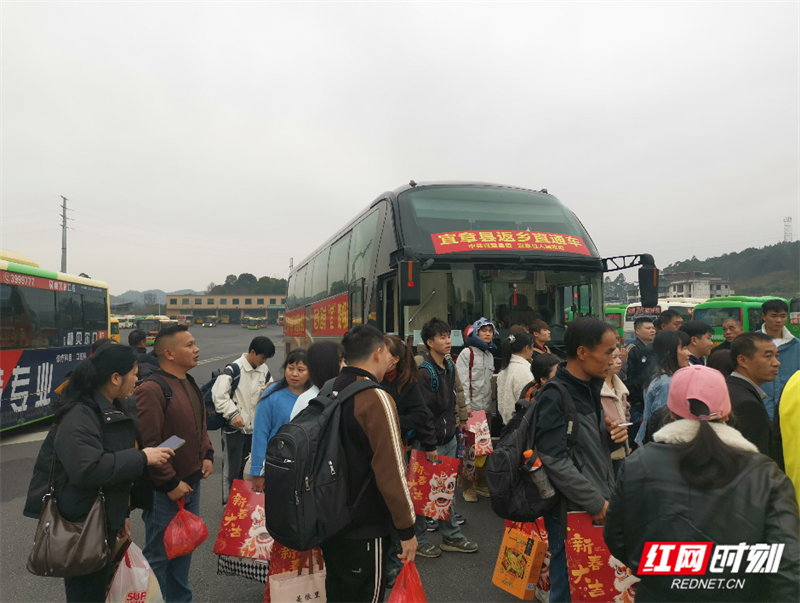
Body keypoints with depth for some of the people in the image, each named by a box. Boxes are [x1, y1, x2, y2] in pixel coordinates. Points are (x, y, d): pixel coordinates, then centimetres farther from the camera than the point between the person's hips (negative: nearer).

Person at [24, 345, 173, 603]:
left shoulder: (117, 411, 8)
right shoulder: (79, 416, -22)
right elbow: (88, 470, -35)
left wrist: (123, 512, 17)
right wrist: (142, 458, -28)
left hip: (106, 519, 9)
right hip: (80, 523, -9)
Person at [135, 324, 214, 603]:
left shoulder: (190, 384, 8)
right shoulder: (152, 390, -21)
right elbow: (148, 445, -24)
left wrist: (207, 455, 7)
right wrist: (171, 483, -19)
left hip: (191, 483, 9)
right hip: (164, 491, -9)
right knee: (159, 554, 8)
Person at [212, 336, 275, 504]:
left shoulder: (264, 370, 3)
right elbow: (218, 394, -22)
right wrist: (233, 414, -23)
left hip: (254, 426, 7)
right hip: (234, 427, -6)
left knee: (247, 467, 19)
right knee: (232, 468, 6)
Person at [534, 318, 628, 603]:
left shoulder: (591, 389, 9)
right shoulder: (555, 397, -18)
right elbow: (555, 461, -22)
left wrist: (613, 437, -3)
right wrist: (596, 502, -18)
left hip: (599, 507, 8)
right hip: (571, 511, -8)